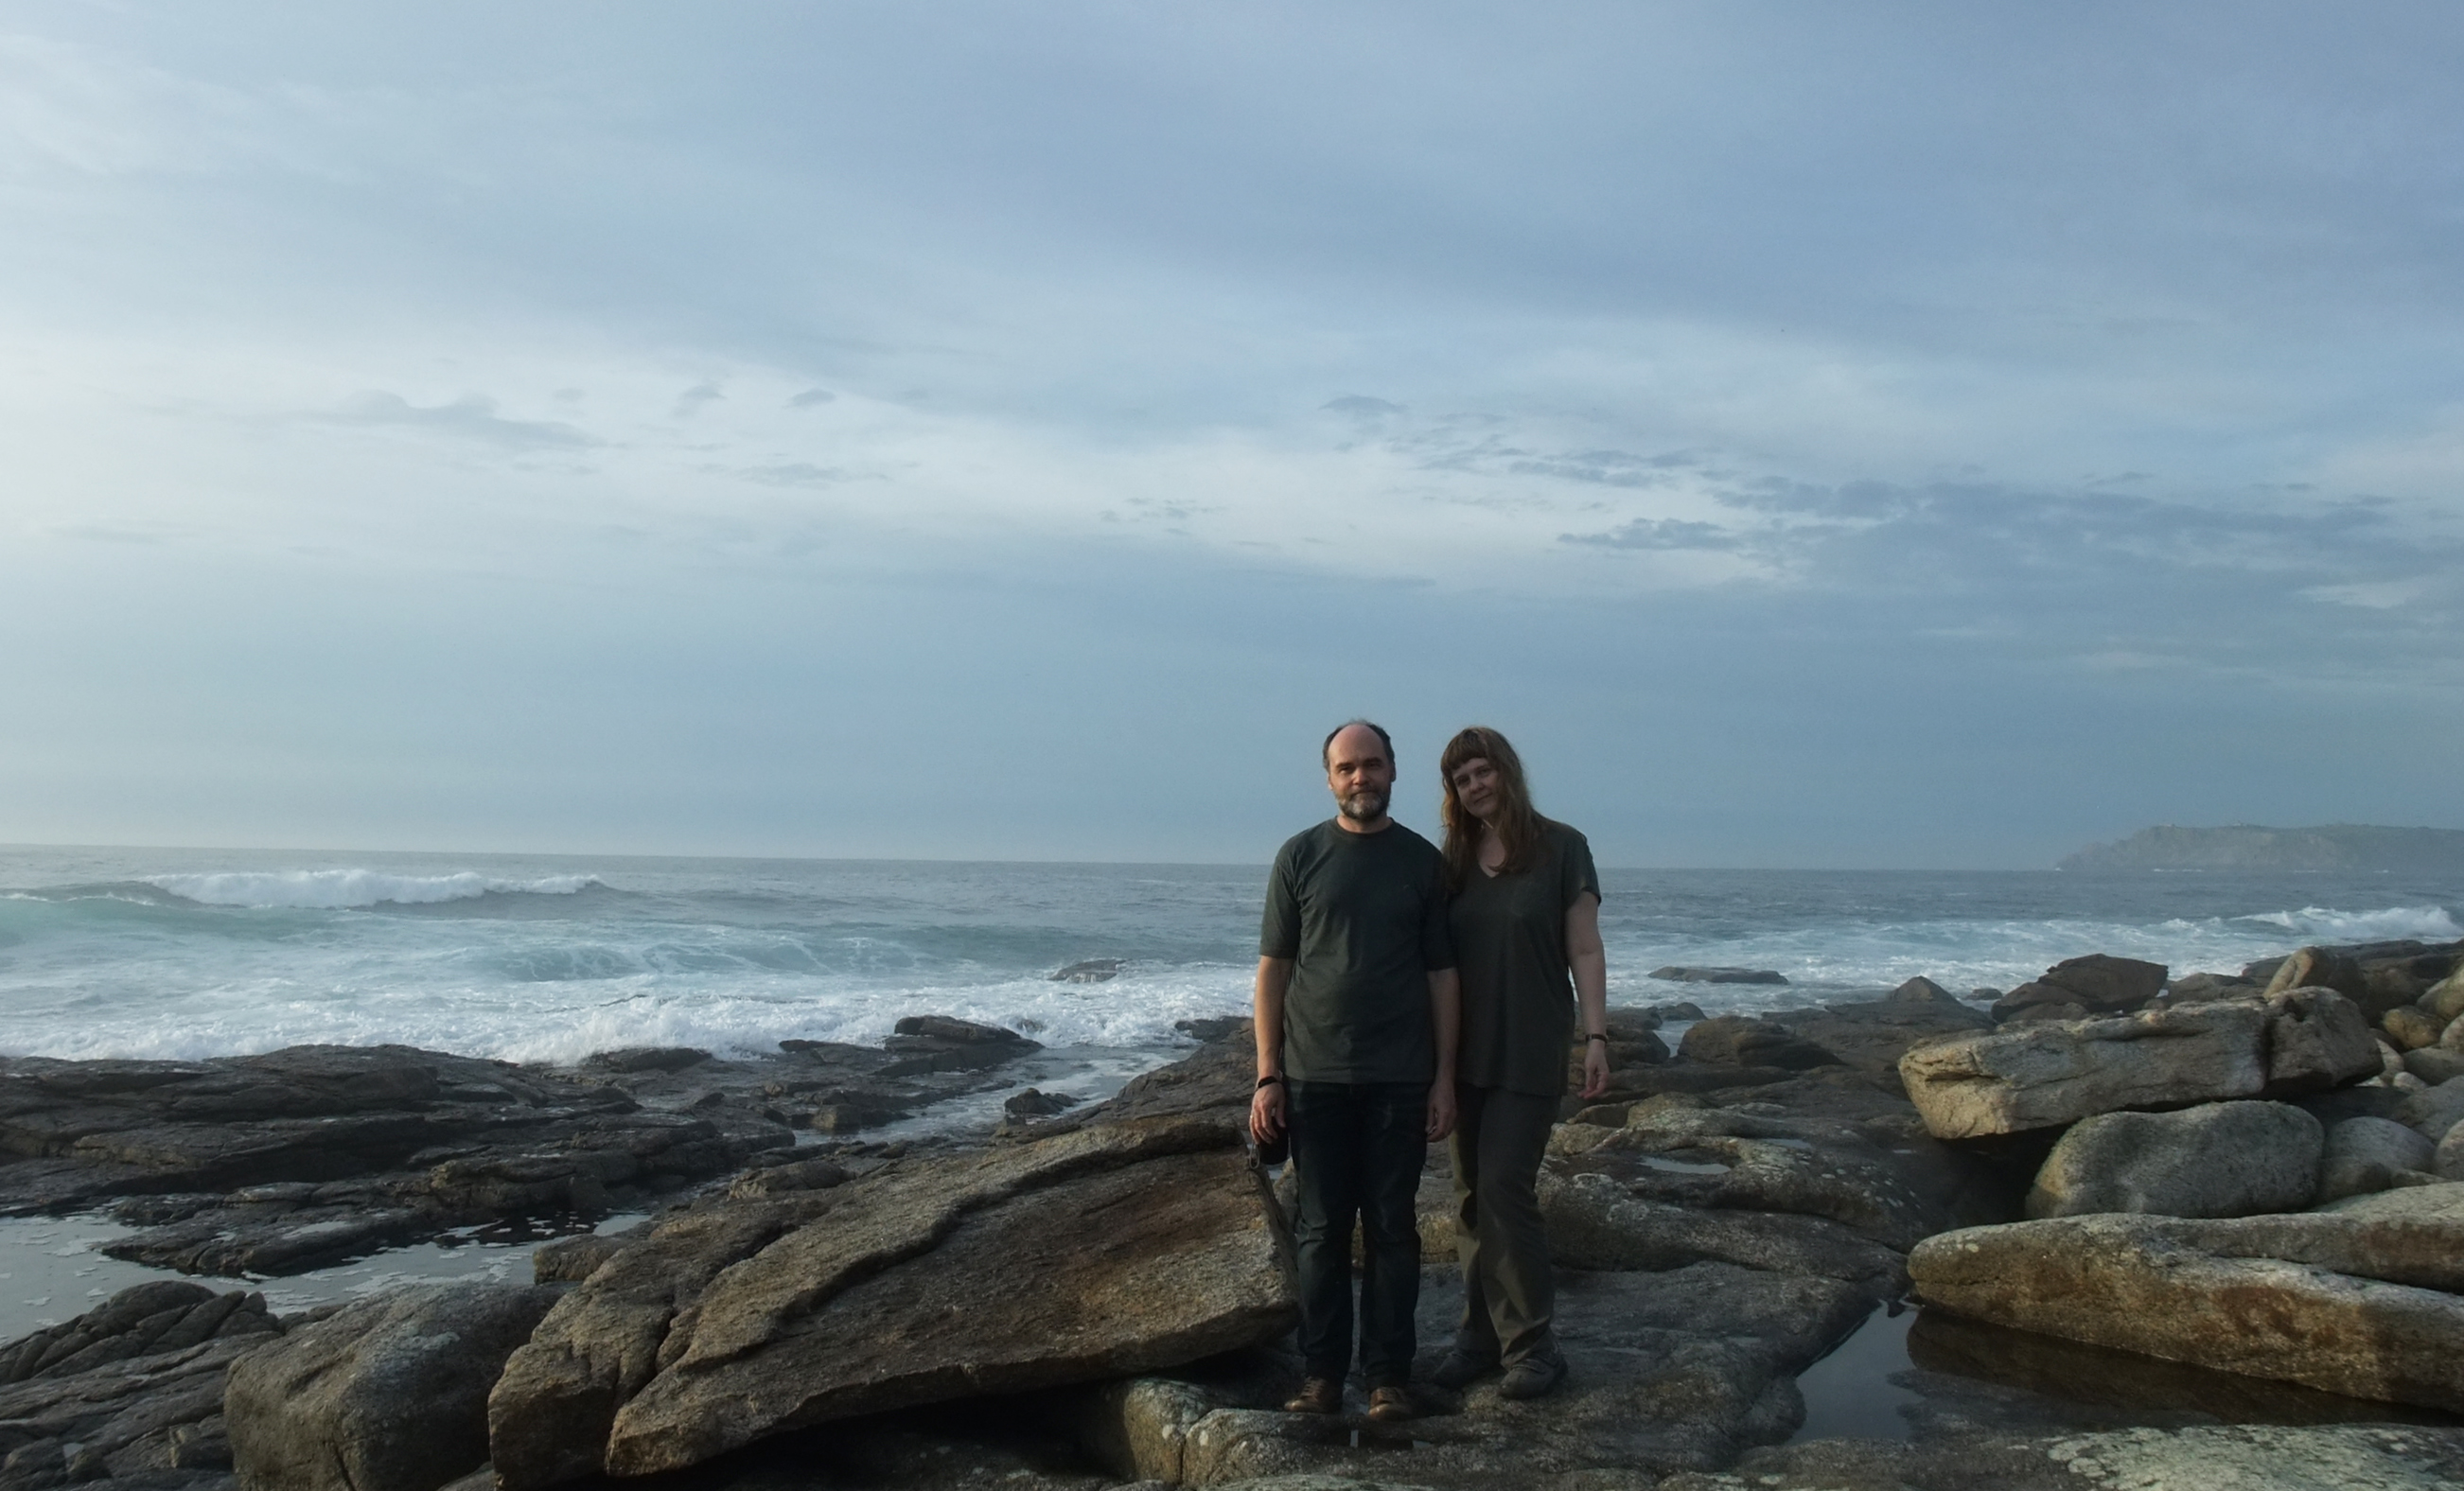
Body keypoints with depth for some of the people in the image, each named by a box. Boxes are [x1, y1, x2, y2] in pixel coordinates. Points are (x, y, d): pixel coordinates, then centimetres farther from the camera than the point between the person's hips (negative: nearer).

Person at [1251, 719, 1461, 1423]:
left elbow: (1441, 974, 6)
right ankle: (1321, 1375, 14)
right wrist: (1267, 1077, -3)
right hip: (1315, 1077, 0)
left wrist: (1444, 1075, 1)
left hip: (1399, 1080, 0)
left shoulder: (1422, 860, 5)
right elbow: (1273, 969, 3)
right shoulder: (1300, 857, 3)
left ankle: (1389, 1376, 14)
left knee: (1391, 1229, 5)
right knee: (1321, 1230, 5)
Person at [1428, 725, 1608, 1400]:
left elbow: (1585, 950, -3)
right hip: (1464, 1053, 5)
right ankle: (1481, 1334, 17)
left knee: (1504, 1188, -9)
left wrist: (1595, 1035, -9)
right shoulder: (1453, 860, 8)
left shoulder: (1561, 848, -3)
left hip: (1530, 1054, -5)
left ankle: (1531, 1343, 2)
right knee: (1470, 1197, 7)